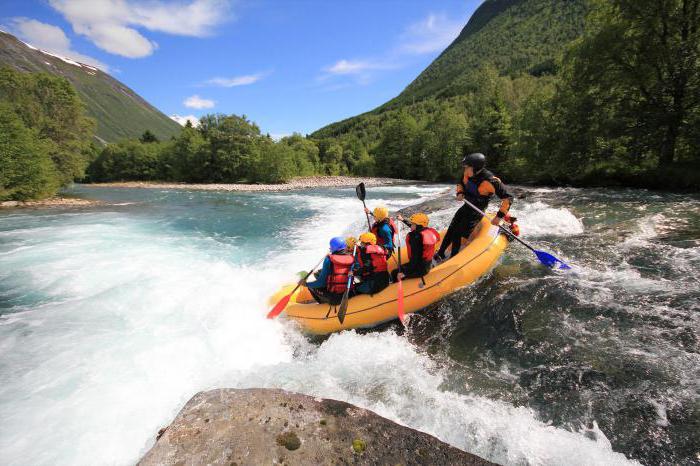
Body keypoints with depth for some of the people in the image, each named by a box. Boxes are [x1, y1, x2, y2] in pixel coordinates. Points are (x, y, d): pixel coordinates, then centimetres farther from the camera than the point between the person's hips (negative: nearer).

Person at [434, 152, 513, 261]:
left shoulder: (491, 181, -29)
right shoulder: (467, 174, -10)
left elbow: (507, 198, -24)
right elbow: (460, 184, 11)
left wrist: (499, 216, -27)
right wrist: (460, 193, -11)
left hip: (476, 212, -6)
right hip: (466, 207, 6)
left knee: (457, 234, -10)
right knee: (451, 230, 6)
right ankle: (440, 254, 17)